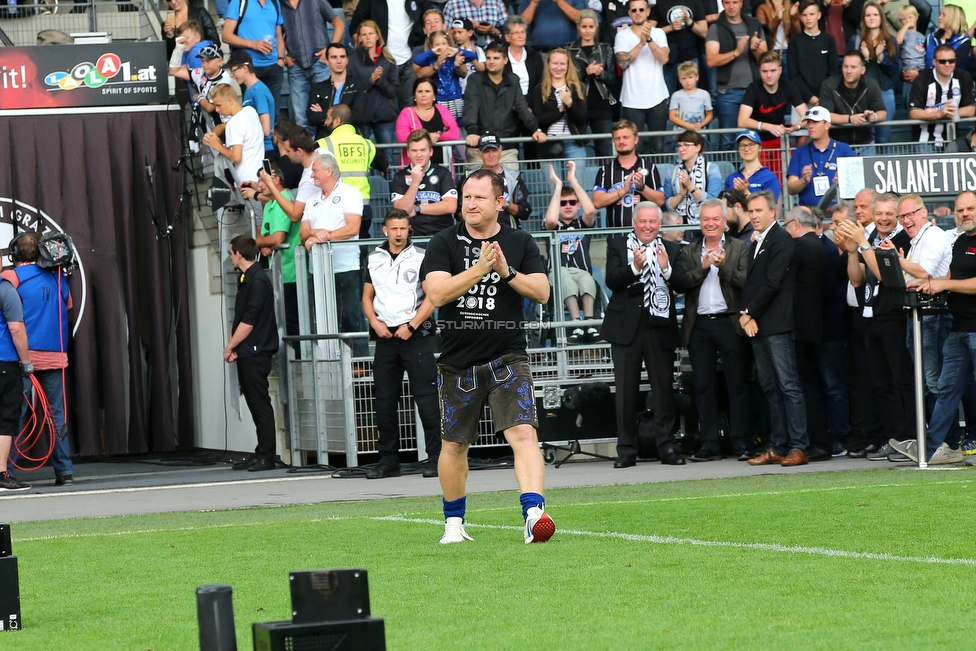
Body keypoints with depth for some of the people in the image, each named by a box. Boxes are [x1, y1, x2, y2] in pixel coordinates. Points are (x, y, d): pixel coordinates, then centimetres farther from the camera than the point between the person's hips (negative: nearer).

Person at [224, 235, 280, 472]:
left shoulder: (258, 281, -14)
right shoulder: (245, 279, 16)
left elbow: (249, 321, -17)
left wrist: (230, 347, -9)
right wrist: (232, 347, 5)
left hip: (256, 353, -10)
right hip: (246, 354, 10)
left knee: (260, 405, -8)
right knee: (255, 405, 10)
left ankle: (266, 456, -7)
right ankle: (261, 453, 13)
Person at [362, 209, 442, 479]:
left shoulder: (420, 257, 0)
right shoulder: (374, 259, 13)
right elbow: (367, 297, 17)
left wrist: (411, 326, -13)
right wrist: (375, 322, -1)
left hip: (414, 334, -5)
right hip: (385, 336, 5)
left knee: (425, 396, -7)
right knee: (384, 400, 5)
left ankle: (435, 457, -5)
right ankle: (388, 461, 11)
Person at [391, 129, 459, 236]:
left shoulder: (443, 173, 10)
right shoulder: (399, 177, 10)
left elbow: (451, 206, -1)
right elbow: (401, 211, -2)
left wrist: (417, 208, 1)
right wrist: (415, 182, -9)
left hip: (442, 234, 0)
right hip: (413, 234, 0)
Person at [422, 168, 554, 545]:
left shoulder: (519, 243, 6)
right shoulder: (444, 244, 1)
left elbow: (542, 291, -1)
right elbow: (437, 292, -13)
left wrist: (507, 272, -16)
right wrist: (480, 268, -21)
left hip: (507, 359, 0)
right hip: (458, 363, 1)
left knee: (524, 433, -19)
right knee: (454, 444, 10)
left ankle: (533, 512, -30)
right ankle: (454, 524, 29)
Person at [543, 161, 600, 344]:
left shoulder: (583, 224, 22)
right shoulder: (553, 226, 19)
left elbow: (590, 211, -1)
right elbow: (551, 220, -6)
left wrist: (573, 181, 2)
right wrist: (558, 185, 1)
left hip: (583, 276, 1)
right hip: (558, 280, -1)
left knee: (586, 278, -36)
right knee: (563, 272, -38)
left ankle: (589, 323, -51)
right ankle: (577, 324, -51)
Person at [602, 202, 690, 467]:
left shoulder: (671, 250, 9)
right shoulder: (617, 245, 6)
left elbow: (683, 285, 0)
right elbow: (612, 281, -6)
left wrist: (666, 268, -18)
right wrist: (634, 267, -22)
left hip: (660, 326, 1)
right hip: (626, 325, -1)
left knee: (663, 388, 2)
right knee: (626, 390, 1)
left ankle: (667, 446, 6)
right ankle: (626, 450, 5)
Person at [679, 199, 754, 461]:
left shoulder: (740, 248, 5)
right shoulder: (689, 253, 13)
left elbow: (746, 281, -8)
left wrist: (724, 266, -18)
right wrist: (702, 267, -13)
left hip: (730, 323, -3)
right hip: (699, 326, 3)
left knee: (738, 385, -2)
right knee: (703, 387, 5)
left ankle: (742, 443, 1)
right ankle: (709, 445, 9)